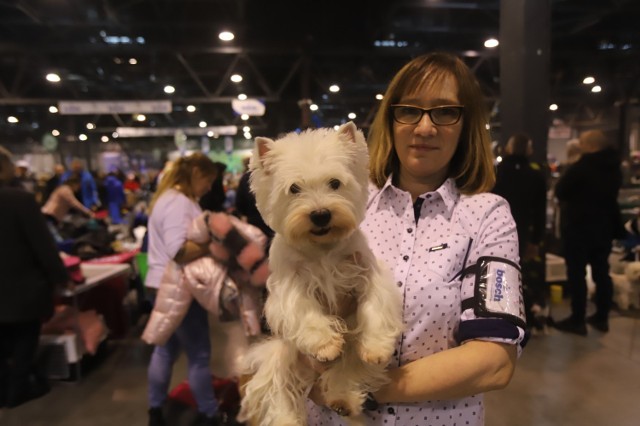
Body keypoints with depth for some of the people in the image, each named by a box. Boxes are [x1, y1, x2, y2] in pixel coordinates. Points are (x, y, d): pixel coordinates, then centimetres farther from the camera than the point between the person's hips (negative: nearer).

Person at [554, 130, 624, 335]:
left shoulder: (581, 167, -16)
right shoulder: (614, 167, 8)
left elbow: (560, 191, -9)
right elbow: (612, 192, 19)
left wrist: (573, 198, 9)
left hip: (578, 226, -7)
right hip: (605, 226, 7)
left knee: (576, 273, -2)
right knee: (601, 272, 13)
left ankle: (578, 320, 2)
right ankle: (602, 317, 20)